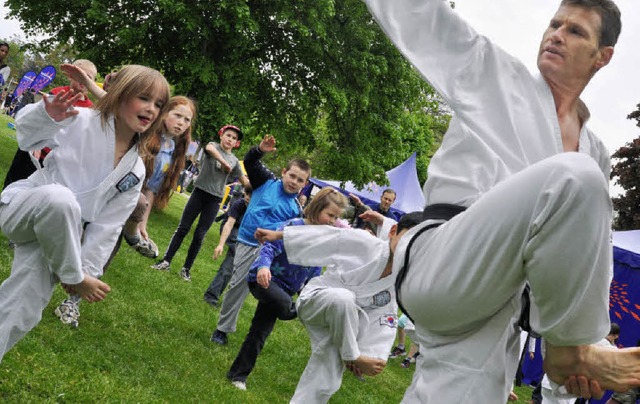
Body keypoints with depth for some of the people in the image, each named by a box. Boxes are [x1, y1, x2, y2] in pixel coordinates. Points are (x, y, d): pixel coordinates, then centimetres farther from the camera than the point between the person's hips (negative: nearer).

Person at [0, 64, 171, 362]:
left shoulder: (135, 171, 3)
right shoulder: (82, 122, -11)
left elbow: (106, 226, 3)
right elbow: (27, 137, -7)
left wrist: (88, 268, -5)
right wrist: (47, 114, -29)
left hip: (53, 234, 4)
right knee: (59, 197, -39)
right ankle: (71, 279, -17)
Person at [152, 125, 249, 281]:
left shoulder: (234, 161, 9)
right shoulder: (214, 145, 0)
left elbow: (245, 181, 12)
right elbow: (209, 148, -25)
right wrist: (224, 163, -32)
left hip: (214, 200, 2)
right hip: (199, 192, -2)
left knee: (199, 236, 2)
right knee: (182, 229, -1)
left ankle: (186, 268, 11)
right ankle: (166, 261, 4)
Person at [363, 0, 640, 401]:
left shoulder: (595, 154, 21)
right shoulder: (492, 73, 11)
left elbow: (589, 253, 20)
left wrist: (579, 352, 11)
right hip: (444, 269, -5)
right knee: (575, 175, -23)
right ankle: (566, 346, -8)